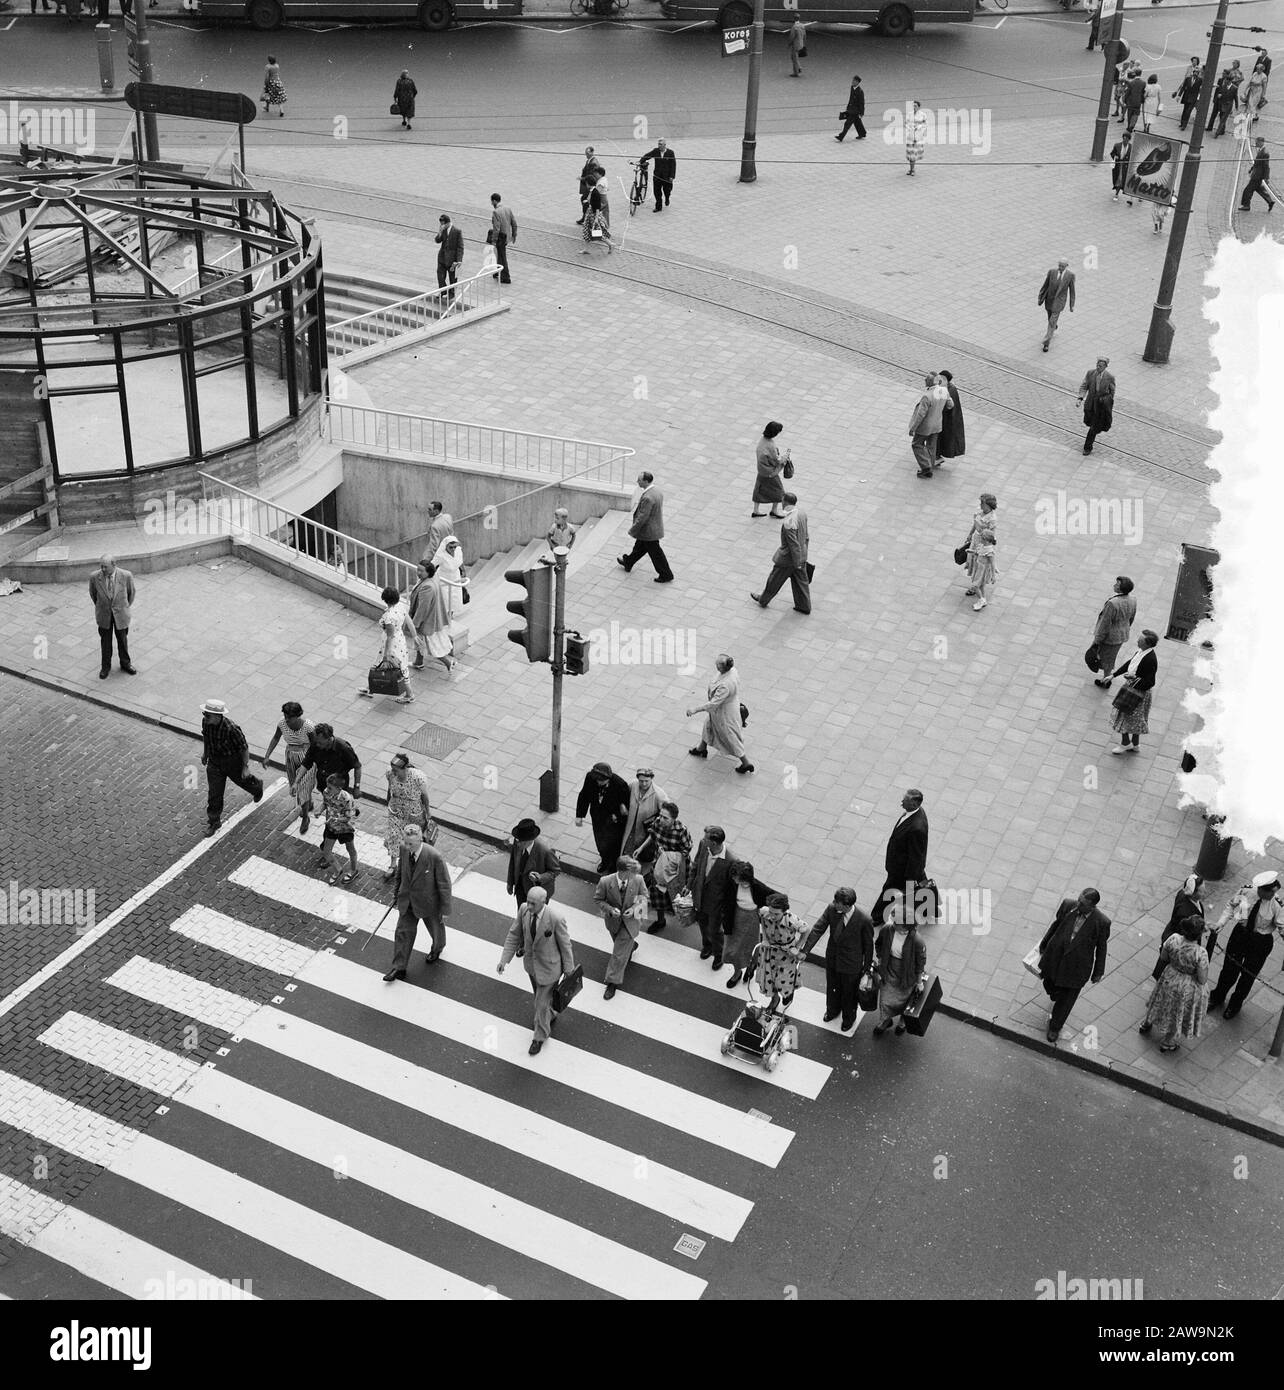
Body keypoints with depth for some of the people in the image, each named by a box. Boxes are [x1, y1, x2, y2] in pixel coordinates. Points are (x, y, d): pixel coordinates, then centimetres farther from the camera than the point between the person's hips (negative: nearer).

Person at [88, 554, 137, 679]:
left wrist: (127, 607, 9)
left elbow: (131, 591, -2)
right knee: (105, 641, 16)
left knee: (122, 639, 19)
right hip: (103, 615, 0)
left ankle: (125, 663, 41)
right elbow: (93, 593, 1)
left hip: (120, 614, 0)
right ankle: (105, 666, 35)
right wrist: (99, 607, 10)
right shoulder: (94, 577, -21)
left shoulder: (126, 576, -23)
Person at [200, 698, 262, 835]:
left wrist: (246, 767, -17)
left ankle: (257, 787, 60)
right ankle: (214, 821, 21)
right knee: (214, 793, 6)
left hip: (232, 761, -4)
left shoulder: (231, 729, -37)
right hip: (214, 761, 4)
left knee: (243, 780, 25)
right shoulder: (205, 721, -19)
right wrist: (204, 752, 18)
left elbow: (244, 747, -24)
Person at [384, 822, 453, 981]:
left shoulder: (434, 857, -33)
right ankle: (399, 968, 23)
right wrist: (396, 894, 12)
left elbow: (444, 884, -21)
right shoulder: (403, 849, -18)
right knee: (403, 932, 9)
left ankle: (437, 949, 56)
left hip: (428, 903, -3)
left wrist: (446, 910, -14)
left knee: (435, 928, 23)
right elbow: (399, 873, 3)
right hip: (407, 901, 3)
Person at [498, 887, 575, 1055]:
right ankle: (550, 1016, 60)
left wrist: (569, 969, -7)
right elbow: (514, 934, -6)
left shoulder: (556, 917, -34)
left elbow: (565, 944, -19)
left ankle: (540, 1037, 34)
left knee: (542, 1003, 9)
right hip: (531, 961, 5)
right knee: (541, 995, 29)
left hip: (549, 966, -5)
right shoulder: (524, 909, -20)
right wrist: (504, 958, -10)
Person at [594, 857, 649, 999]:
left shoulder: (638, 880, -25)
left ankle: (613, 982, 21)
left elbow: (644, 896, -5)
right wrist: (610, 909, -28)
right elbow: (597, 899, -12)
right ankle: (631, 945, 65)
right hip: (613, 921, 1)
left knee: (619, 954, 3)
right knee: (620, 944, 29)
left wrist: (635, 908, -22)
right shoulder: (605, 882, -29)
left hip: (630, 920, -1)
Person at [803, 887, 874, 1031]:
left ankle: (849, 1017, 54)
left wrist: (867, 967, -5)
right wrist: (804, 951, -14)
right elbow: (817, 930, -13)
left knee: (849, 992, 24)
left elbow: (868, 945, -16)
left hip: (851, 965, -3)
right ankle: (833, 1010, 61)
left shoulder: (864, 920, -33)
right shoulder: (831, 909, -24)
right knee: (832, 987, 29)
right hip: (832, 958, 3)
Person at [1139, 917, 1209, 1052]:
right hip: (1188, 988, -4)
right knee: (1177, 1014, 23)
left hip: (1169, 979, 4)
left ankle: (1146, 1025, 60)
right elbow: (1202, 980, -25)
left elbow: (1163, 959, -7)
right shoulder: (1201, 954, -36)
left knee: (1164, 1004, 34)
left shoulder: (1173, 939, -25)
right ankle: (1167, 1043, 48)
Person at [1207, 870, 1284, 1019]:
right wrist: (1222, 921, -14)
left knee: (1248, 975, 17)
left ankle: (1235, 1004, 46)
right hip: (1240, 933, 2)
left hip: (1261, 941, -2)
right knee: (1229, 968, 19)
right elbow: (1232, 905, -4)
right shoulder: (1246, 891, -20)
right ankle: (1217, 997, 48)